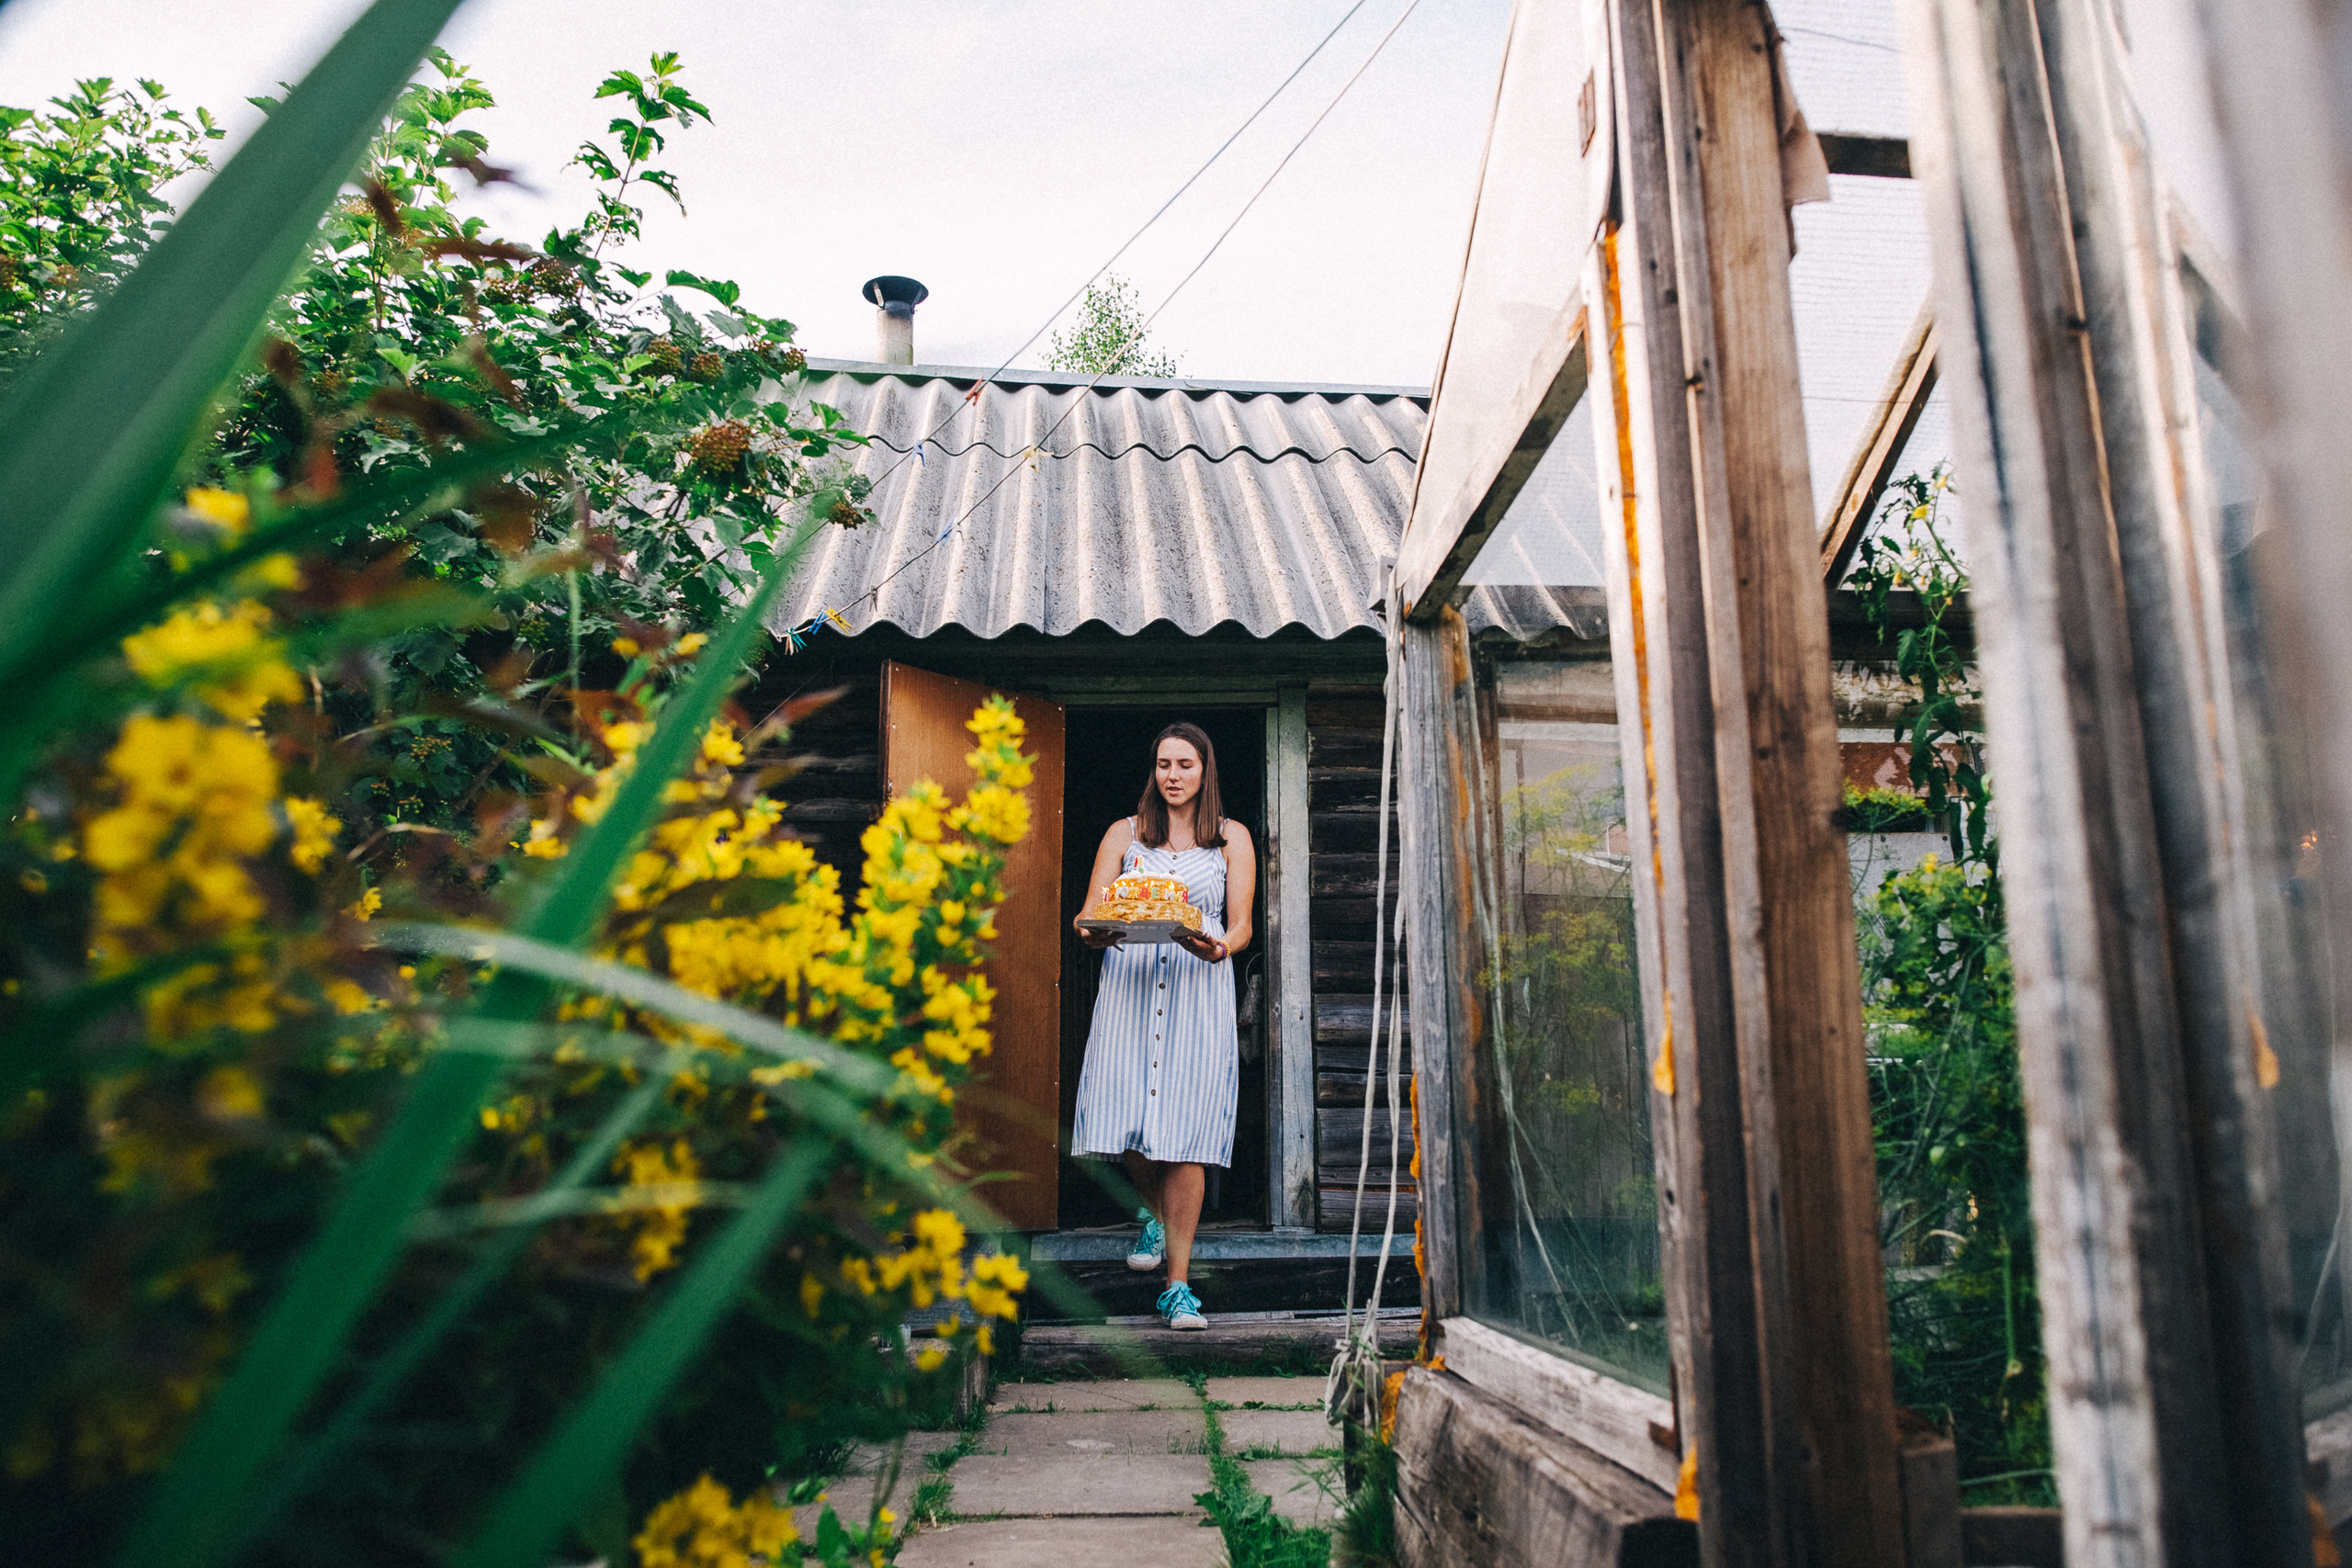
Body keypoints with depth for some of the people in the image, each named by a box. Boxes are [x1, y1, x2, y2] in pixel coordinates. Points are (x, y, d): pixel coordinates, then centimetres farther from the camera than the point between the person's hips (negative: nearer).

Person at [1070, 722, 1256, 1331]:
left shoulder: (1232, 838, 12)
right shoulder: (1124, 834, 14)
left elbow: (1242, 925, 4)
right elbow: (1088, 911, 6)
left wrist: (1218, 948, -19)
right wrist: (1092, 933, -18)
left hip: (1200, 991, -1)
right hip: (1129, 986, 2)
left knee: (1186, 1133, -8)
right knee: (1129, 1117, -3)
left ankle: (1178, 1285, 1)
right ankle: (1154, 1214, 32)